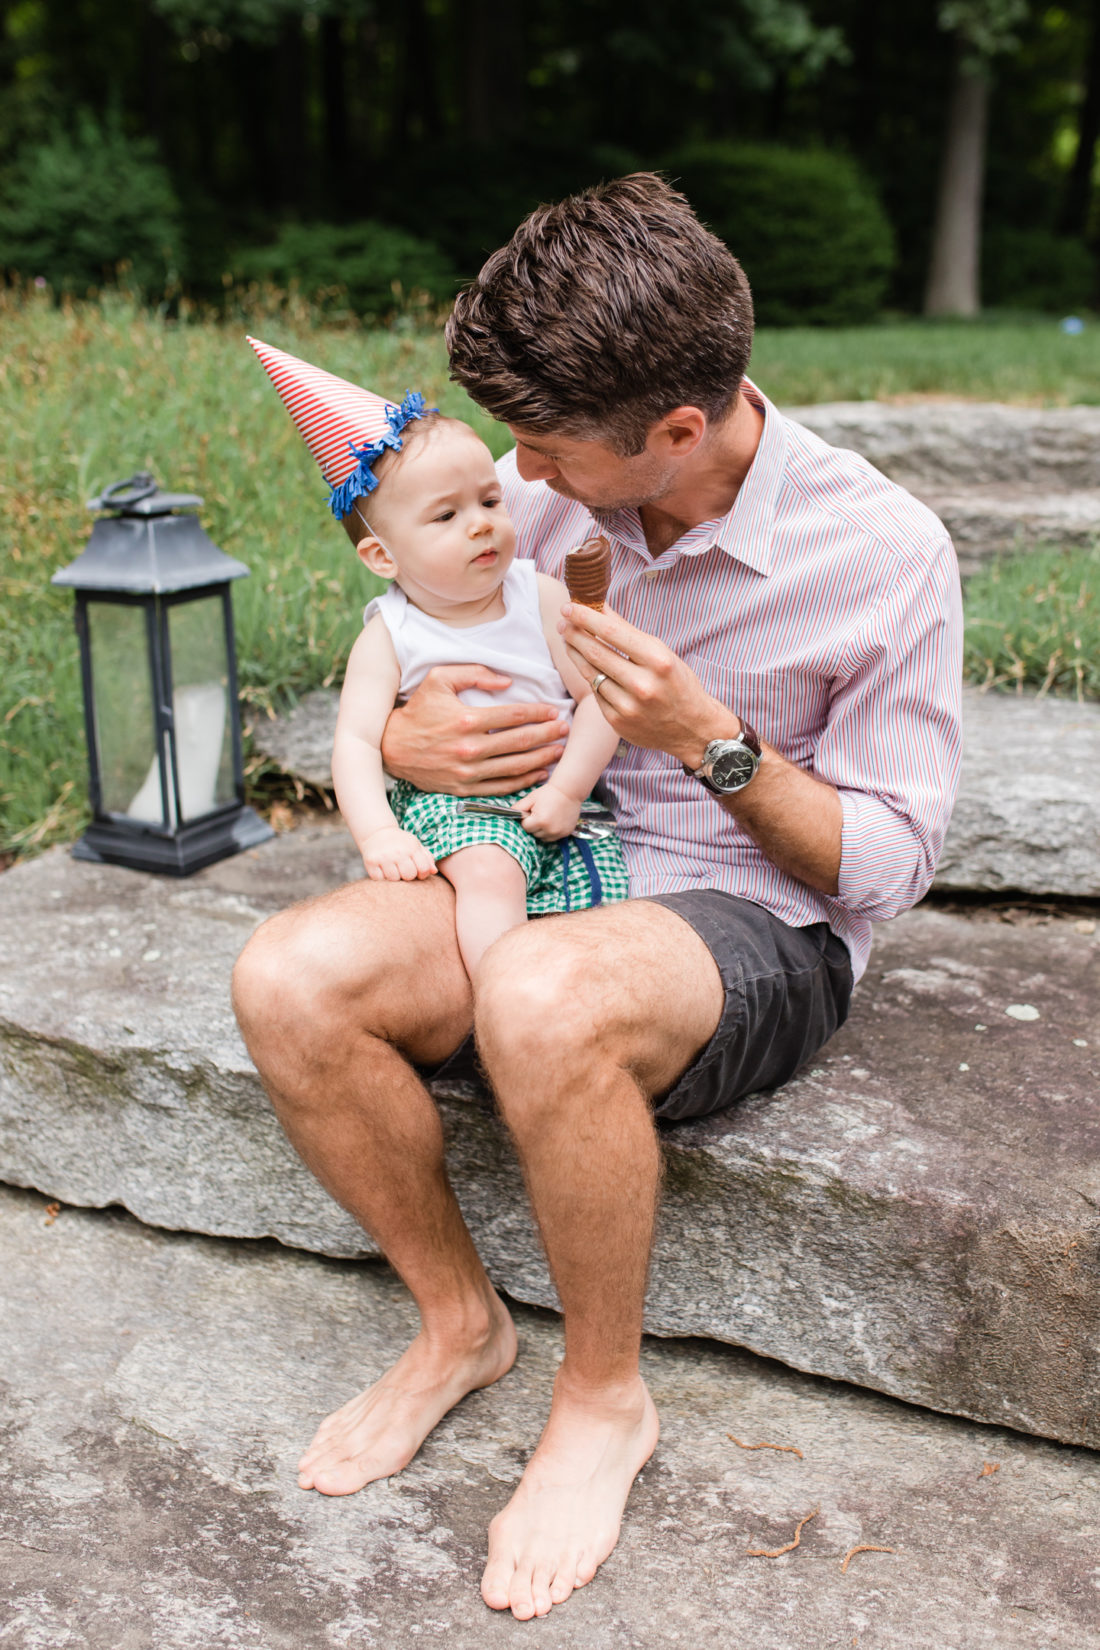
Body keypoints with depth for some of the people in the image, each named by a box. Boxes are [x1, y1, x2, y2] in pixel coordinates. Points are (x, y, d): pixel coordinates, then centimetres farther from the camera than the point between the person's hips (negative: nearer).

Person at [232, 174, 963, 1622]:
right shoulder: (541, 492, -1)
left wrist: (716, 741, -22)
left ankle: (605, 1397, -9)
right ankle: (459, 1317, 2)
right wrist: (404, 738, -11)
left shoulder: (884, 553, -12)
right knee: (289, 978, -24)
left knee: (541, 998, -39)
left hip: (762, 928, -4)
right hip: (534, 872, 5)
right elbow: (414, 653, 13)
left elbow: (889, 865, -8)